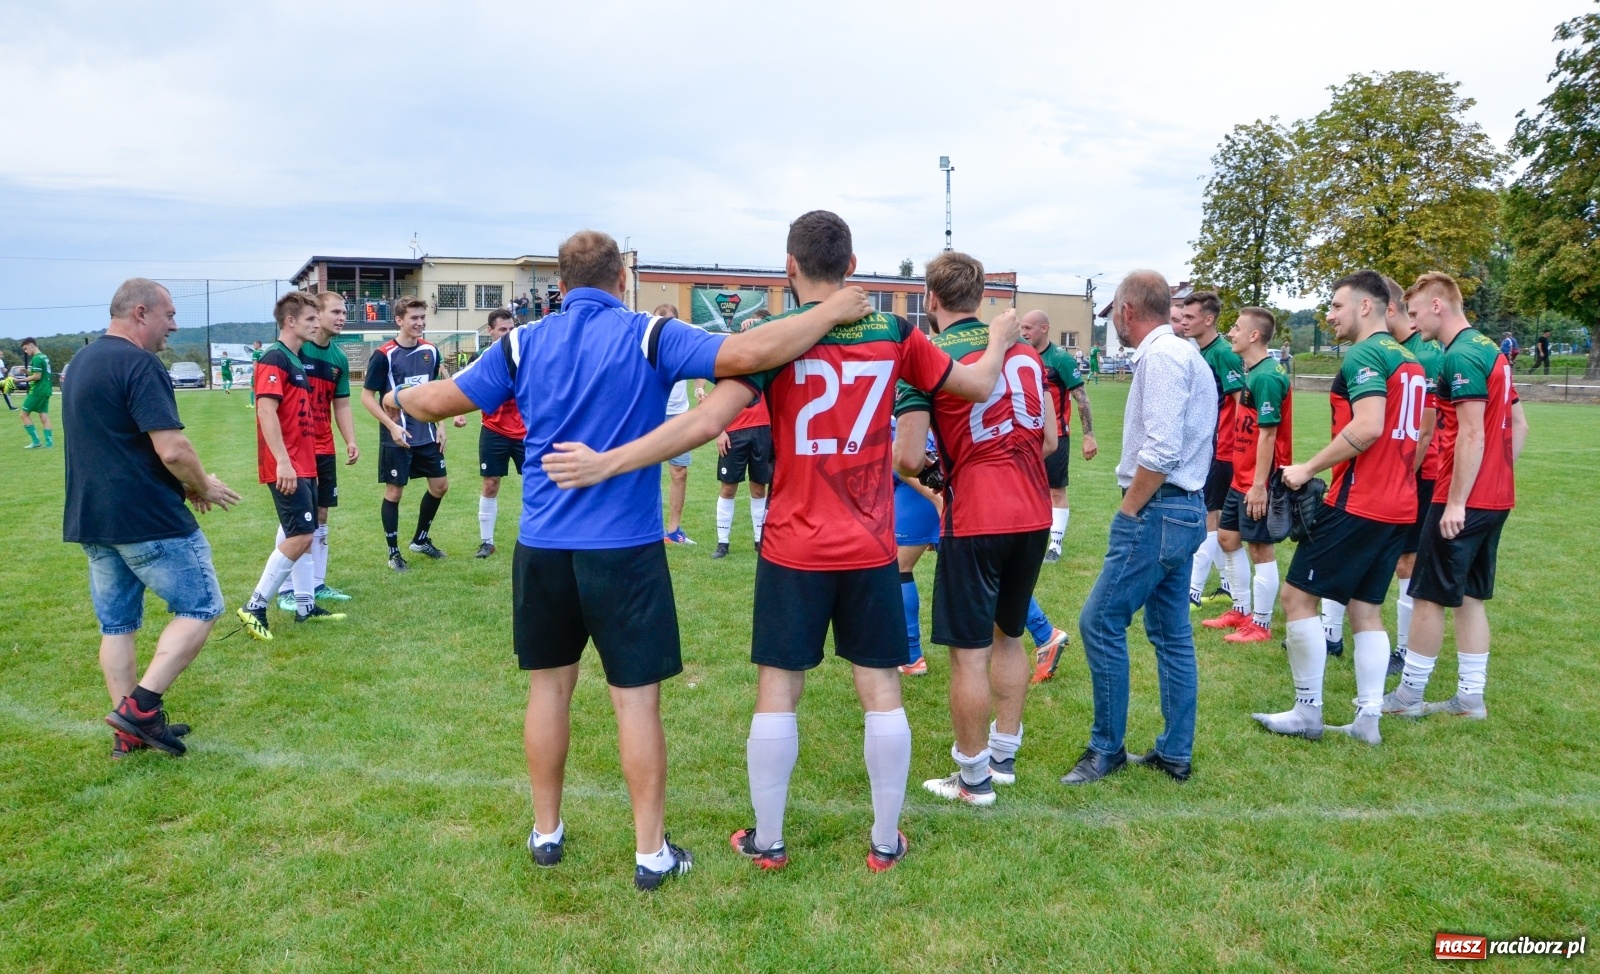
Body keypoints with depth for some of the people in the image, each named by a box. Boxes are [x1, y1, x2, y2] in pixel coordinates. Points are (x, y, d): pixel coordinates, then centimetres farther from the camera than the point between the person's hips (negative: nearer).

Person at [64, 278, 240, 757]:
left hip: (90, 518, 9)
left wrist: (186, 486, 16)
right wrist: (204, 488, -4)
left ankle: (131, 731, 19)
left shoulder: (81, 361, 14)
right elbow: (172, 449, -23)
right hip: (148, 520, -9)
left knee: (117, 624, 13)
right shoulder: (139, 364, -16)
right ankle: (141, 704, -4)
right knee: (200, 607, 3)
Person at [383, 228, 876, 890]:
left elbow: (441, 400, 6)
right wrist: (831, 312, -8)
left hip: (541, 549, 4)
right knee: (636, 699, 5)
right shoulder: (650, 336, -7)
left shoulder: (523, 344, 3)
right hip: (625, 550, -3)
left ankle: (546, 833, 31)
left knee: (549, 687, 17)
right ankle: (651, 852, 16)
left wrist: (398, 397, 28)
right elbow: (748, 353, -19)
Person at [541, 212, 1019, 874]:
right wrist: (1000, 338, 30)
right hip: (871, 549, 2)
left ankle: (766, 841, 21)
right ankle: (886, 841, 22)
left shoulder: (774, 338, -9)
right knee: (880, 689, 11)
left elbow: (709, 420, -20)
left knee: (777, 690, 9)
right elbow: (978, 385, 9)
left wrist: (607, 462, -18)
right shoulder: (894, 335, -1)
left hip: (793, 549, -2)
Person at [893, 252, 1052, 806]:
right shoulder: (1023, 347, 10)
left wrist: (925, 468, 9)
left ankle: (975, 779, 16)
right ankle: (1004, 756, 32)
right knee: (1009, 637, 21)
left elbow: (908, 459, -12)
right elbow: (1050, 438, 12)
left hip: (975, 519, -6)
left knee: (970, 653, 4)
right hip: (1033, 514, 7)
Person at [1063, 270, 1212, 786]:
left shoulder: (1162, 355, -14)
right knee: (1171, 632, 13)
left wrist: (1127, 512, -14)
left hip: (1158, 511, -10)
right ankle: (1175, 753, 21)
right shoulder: (1185, 353, 17)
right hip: (1184, 509, 10)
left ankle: (1107, 749, 6)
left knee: (1100, 621, -4)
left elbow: (1161, 451, -23)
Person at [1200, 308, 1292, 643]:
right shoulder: (1251, 373, 10)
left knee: (1261, 548, 1)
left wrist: (1259, 484, -21)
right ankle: (1242, 610, 31)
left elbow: (1268, 434, -21)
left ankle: (1261, 624, 13)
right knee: (1227, 538, 17)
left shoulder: (1266, 377, -19)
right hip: (1241, 477, 10)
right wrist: (1244, 479, 17)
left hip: (1258, 482, -10)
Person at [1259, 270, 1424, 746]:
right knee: (1366, 607, 13)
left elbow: (1367, 427, -24)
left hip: (1357, 504, -9)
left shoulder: (1364, 355, -12)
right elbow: (1414, 437, 17)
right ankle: (1368, 719, 14)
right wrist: (1398, 480, 19)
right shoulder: (1408, 359, 16)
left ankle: (1307, 712, 4)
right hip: (1398, 505, 9)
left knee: (1298, 595, -1)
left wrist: (1308, 468, -16)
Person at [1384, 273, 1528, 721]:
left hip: (1464, 502, -9)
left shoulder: (1462, 357, -16)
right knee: (1470, 596, 14)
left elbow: (1472, 435, -21)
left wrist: (1455, 503, -20)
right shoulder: (1490, 350, 14)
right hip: (1496, 499, 9)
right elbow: (1518, 425, 17)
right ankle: (1470, 697, 19)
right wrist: (1498, 477, 18)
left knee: (1429, 596, 0)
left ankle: (1408, 695, 10)